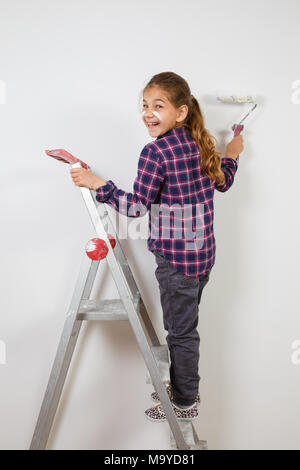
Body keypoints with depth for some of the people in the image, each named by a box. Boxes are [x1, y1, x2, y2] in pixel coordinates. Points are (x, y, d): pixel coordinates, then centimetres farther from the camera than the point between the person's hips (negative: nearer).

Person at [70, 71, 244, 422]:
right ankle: (184, 387, 41)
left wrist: (95, 183, -18)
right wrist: (231, 155, 34)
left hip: (176, 258, -9)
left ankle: (185, 403, 27)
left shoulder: (156, 151, -18)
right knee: (185, 324, 22)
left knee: (180, 331, 8)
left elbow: (136, 206, -19)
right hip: (203, 252, 9)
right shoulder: (200, 144, 6)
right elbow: (222, 183, 18)